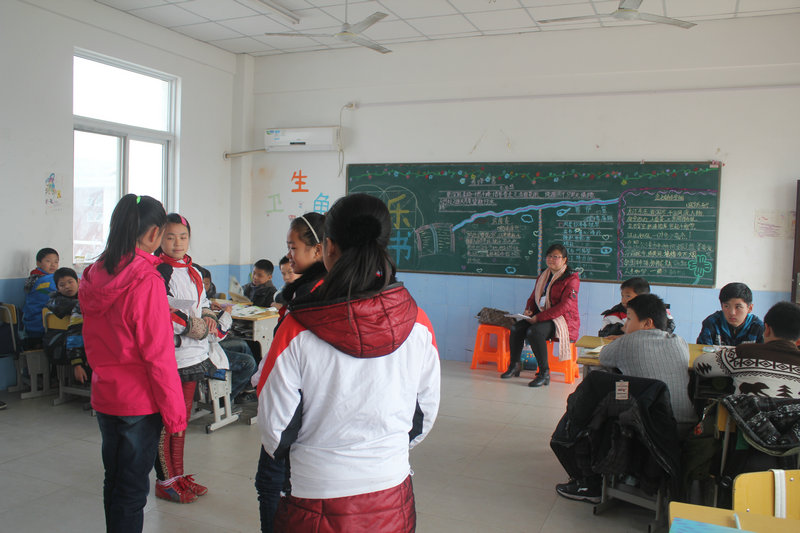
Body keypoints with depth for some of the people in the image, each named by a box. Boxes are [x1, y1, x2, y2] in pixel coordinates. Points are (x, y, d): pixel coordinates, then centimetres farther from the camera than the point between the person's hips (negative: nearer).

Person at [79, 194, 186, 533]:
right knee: (132, 490, 6)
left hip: (103, 397, 7)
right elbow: (159, 355, -20)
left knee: (113, 480, 21)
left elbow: (91, 342, 12)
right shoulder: (146, 280, -21)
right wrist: (174, 413, -13)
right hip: (139, 403, -7)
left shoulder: (93, 276, 1)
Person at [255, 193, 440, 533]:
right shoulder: (418, 326, -11)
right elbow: (425, 415, 1)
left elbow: (275, 427, -9)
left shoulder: (297, 331, -20)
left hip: (318, 501, -3)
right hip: (393, 499, 3)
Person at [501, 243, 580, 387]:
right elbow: (533, 297, 23)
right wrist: (528, 310, -1)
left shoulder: (571, 278, -9)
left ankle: (544, 373, -23)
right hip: (541, 317, 7)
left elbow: (564, 306, -18)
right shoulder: (543, 276, 15)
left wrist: (539, 317, -22)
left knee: (534, 331, -32)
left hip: (563, 320, -7)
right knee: (516, 328, -16)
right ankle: (514, 365, 0)